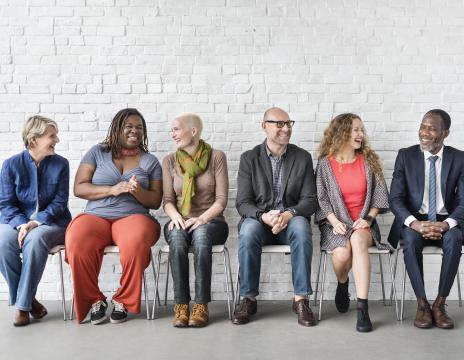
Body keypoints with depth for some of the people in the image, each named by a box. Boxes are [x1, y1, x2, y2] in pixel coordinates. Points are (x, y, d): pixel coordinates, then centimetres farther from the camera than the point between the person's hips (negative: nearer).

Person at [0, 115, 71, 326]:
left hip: (50, 222, -1)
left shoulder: (60, 164, 2)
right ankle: (27, 300, -14)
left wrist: (36, 223, -18)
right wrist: (21, 224, -21)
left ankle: (23, 304, -22)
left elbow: (59, 202, -3)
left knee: (35, 239, -35)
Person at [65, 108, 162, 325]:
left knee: (137, 243, -37)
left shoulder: (150, 161, 14)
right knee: (77, 244, -33)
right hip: (95, 216, 1)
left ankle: (123, 300, -14)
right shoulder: (97, 153, 13)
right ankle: (94, 300, -11)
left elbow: (155, 201, 9)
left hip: (133, 217, 0)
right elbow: (79, 188, 4)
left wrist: (138, 191, -13)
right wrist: (111, 190, -11)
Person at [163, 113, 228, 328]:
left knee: (201, 234, -37)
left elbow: (221, 199, -4)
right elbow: (167, 200, 7)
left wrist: (202, 218, -19)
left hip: (210, 221, -2)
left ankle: (201, 306, -34)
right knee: (177, 236, -34)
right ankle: (180, 305, -33)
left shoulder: (216, 157, 2)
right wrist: (175, 216, -15)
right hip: (180, 222, 2)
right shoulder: (170, 161, 11)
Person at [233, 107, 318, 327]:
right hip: (258, 219, 0)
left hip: (291, 220, 1)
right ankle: (248, 299, -20)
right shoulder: (249, 158, 2)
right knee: (248, 230, -34)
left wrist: (289, 214, -21)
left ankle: (301, 299, -26)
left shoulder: (303, 158, 5)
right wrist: (263, 216, -24)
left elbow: (310, 200, 0)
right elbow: (242, 203, -3)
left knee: (301, 227, -34)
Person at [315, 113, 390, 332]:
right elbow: (321, 199, -1)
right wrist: (335, 222, -15)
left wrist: (368, 219, -8)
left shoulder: (369, 161, 8)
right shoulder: (325, 163, 2)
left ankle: (362, 308, -35)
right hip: (336, 222, -1)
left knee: (358, 240, -35)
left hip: (363, 223, 1)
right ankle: (342, 285, 8)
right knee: (341, 253, -32)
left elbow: (380, 195, 7)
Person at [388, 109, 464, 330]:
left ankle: (439, 304, -20)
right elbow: (395, 199, -6)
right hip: (414, 221, 0)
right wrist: (415, 223, -24)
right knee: (410, 239, -33)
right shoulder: (406, 156, 0)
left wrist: (446, 224, -24)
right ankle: (422, 304, -21)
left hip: (444, 222, 1)